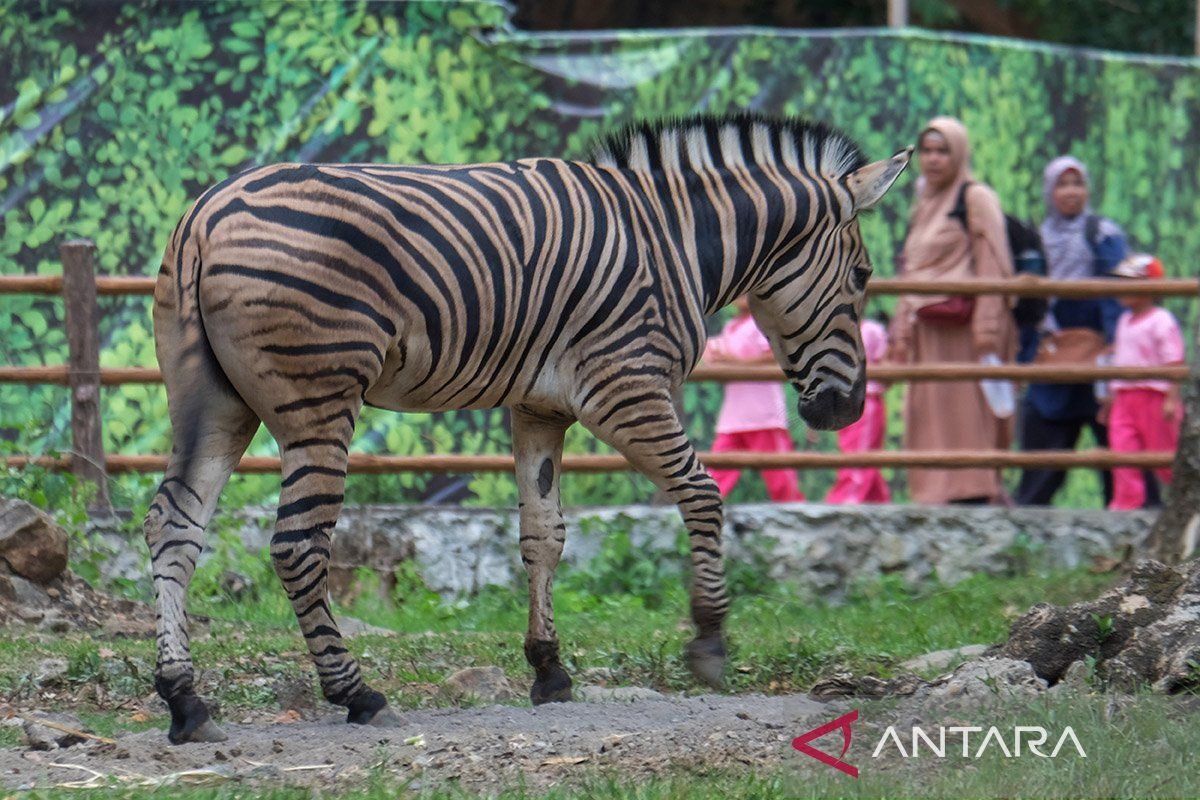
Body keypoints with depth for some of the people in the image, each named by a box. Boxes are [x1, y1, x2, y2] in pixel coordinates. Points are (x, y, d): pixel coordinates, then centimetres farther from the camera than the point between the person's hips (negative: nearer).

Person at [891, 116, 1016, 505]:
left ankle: (974, 493, -13)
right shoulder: (923, 206, 22)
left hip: (963, 325, -8)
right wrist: (903, 329, 17)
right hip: (928, 331, 8)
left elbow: (992, 265, -10)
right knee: (928, 416, 4)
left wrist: (986, 326, -19)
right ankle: (935, 495, 5)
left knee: (967, 413, -11)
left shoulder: (976, 199, -2)